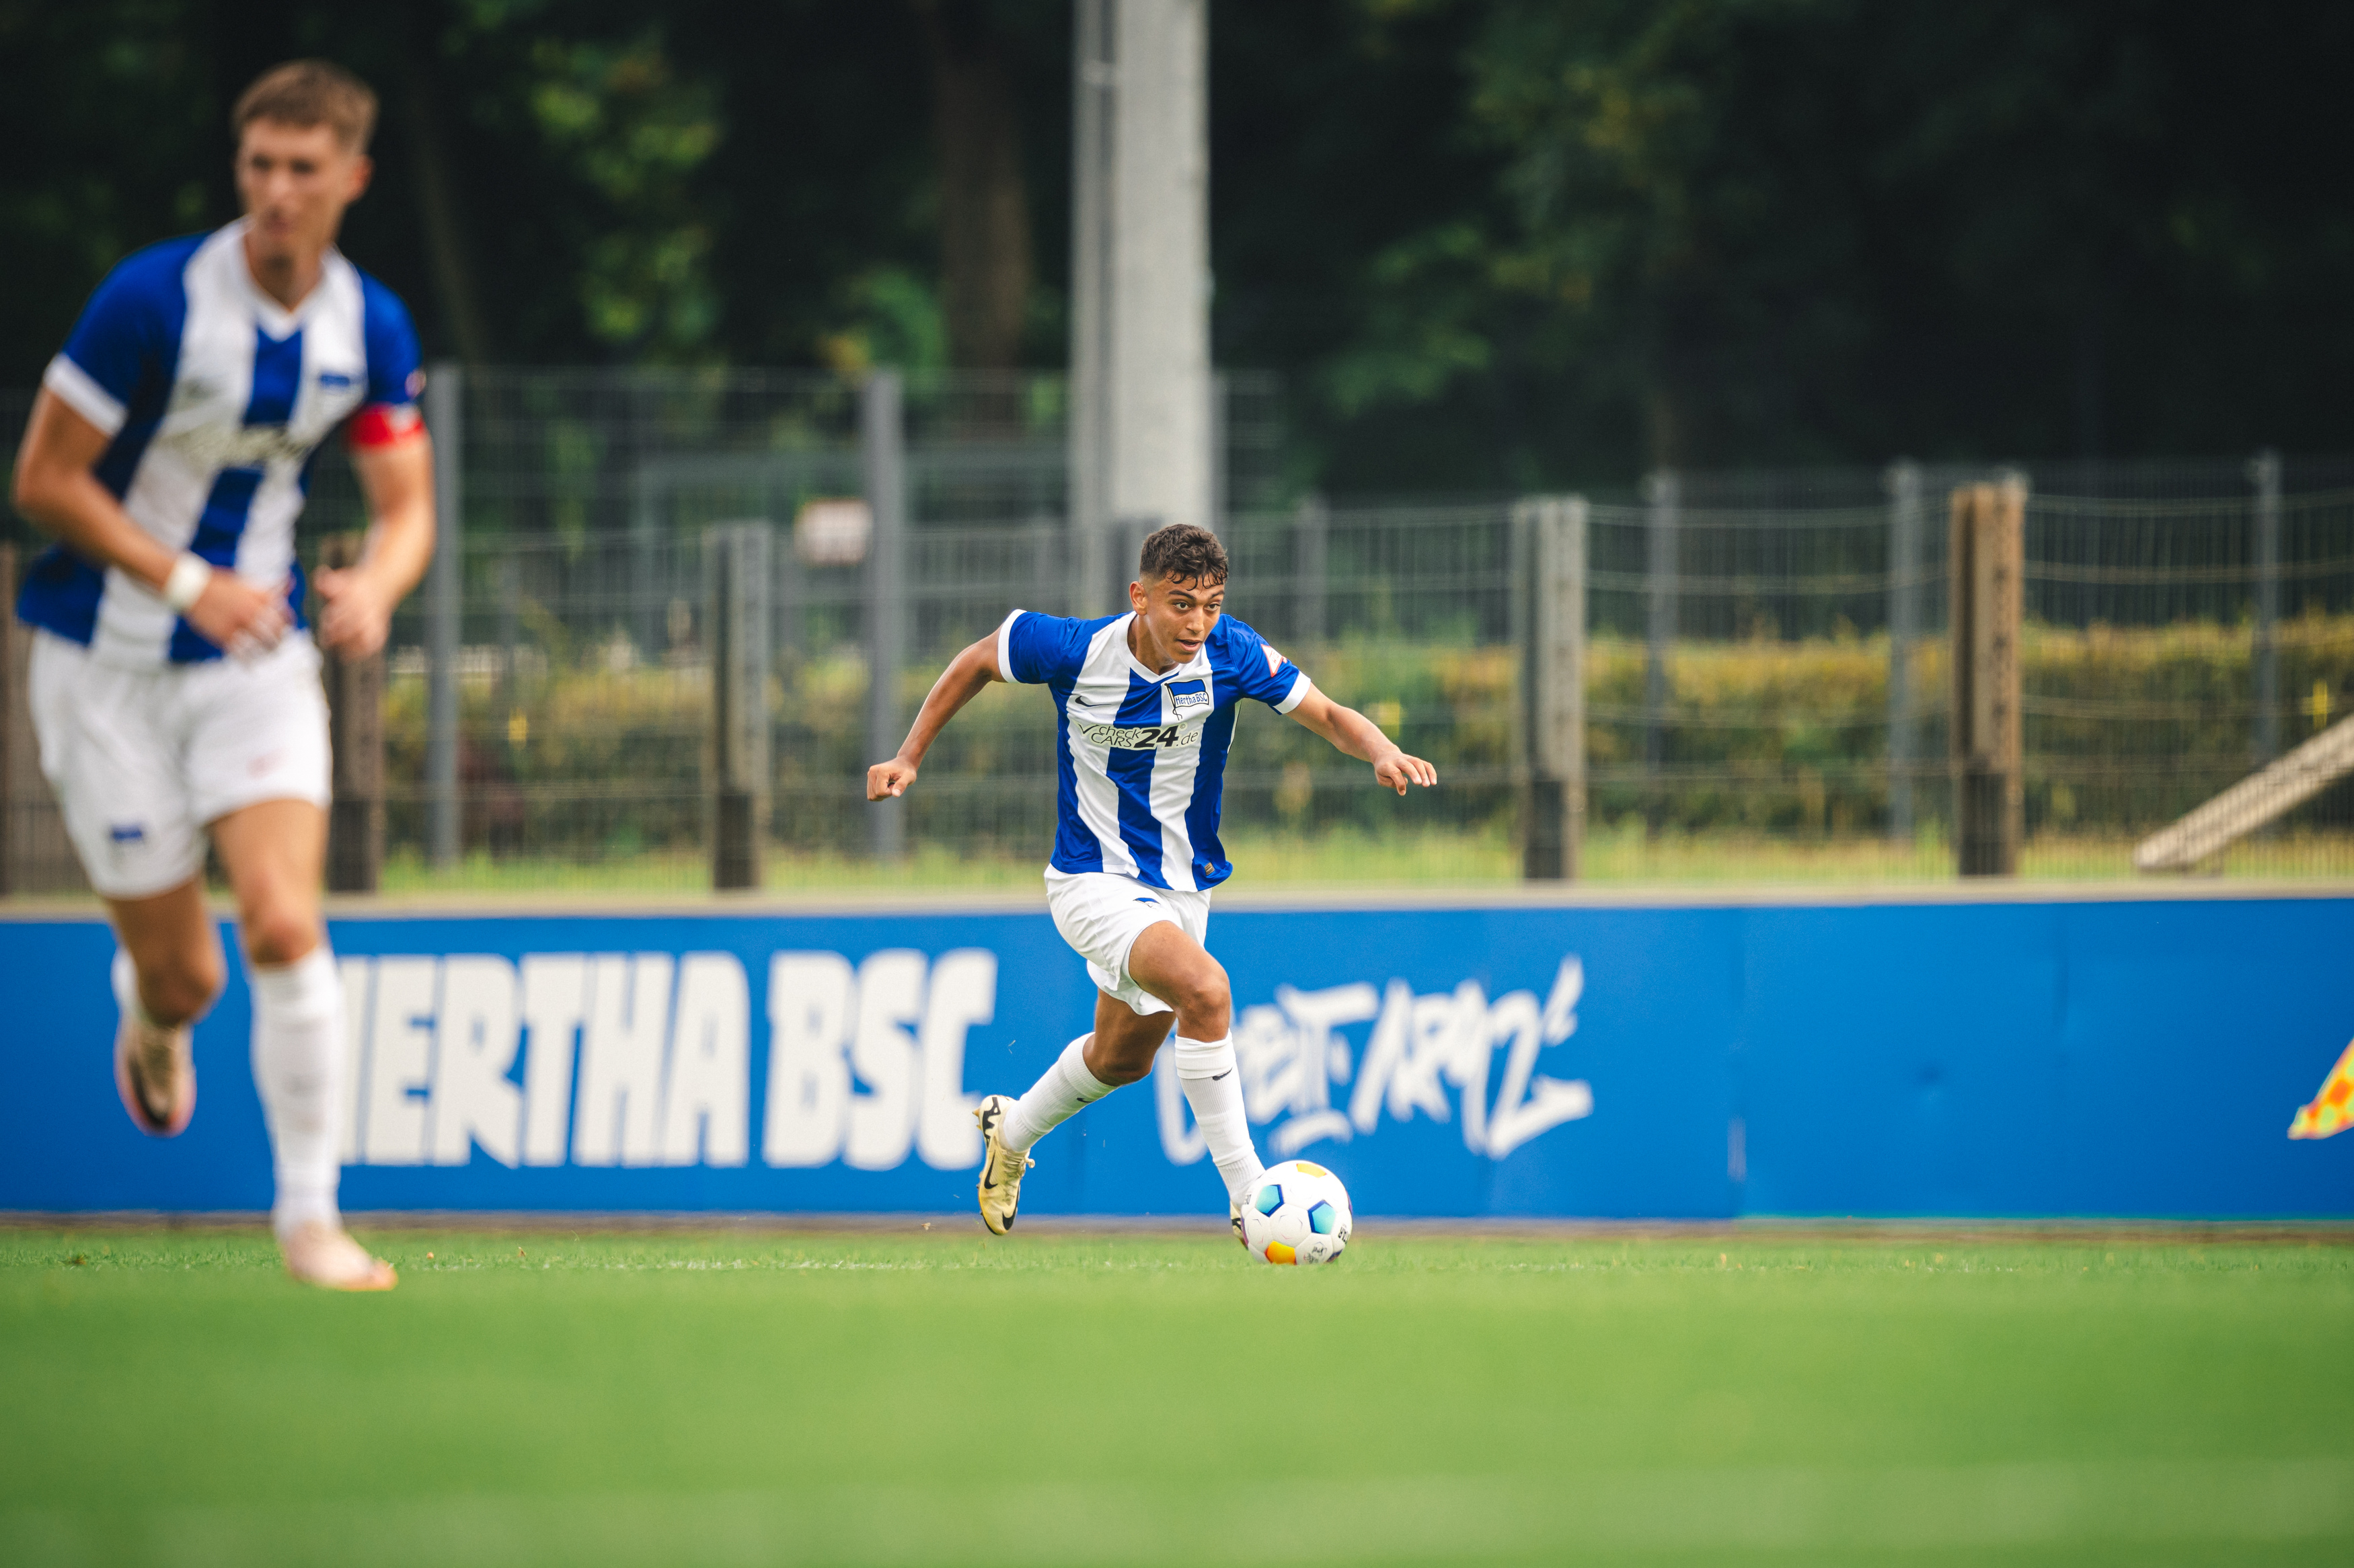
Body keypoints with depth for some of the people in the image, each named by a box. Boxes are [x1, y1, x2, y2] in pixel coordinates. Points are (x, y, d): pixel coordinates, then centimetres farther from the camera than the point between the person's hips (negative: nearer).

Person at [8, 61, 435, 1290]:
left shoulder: (371, 328, -4)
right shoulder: (151, 300, -18)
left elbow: (407, 508, 2)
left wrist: (376, 588, -22)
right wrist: (190, 583, -23)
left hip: (257, 653, 3)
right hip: (109, 666, -3)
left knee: (285, 926, -17)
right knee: (182, 976, 1)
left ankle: (309, 1215, -7)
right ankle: (148, 1016, 41)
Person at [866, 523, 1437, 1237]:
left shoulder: (1230, 652, -16)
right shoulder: (1074, 651, -21)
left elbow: (1328, 715, -14)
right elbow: (977, 661, -3)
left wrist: (1383, 752, -36)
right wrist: (909, 757, -1)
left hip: (1182, 883, 5)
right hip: (1093, 880, -5)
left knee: (1124, 1057, 24)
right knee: (1204, 990, -31)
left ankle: (1012, 1132, 55)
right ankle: (1247, 1197, -26)